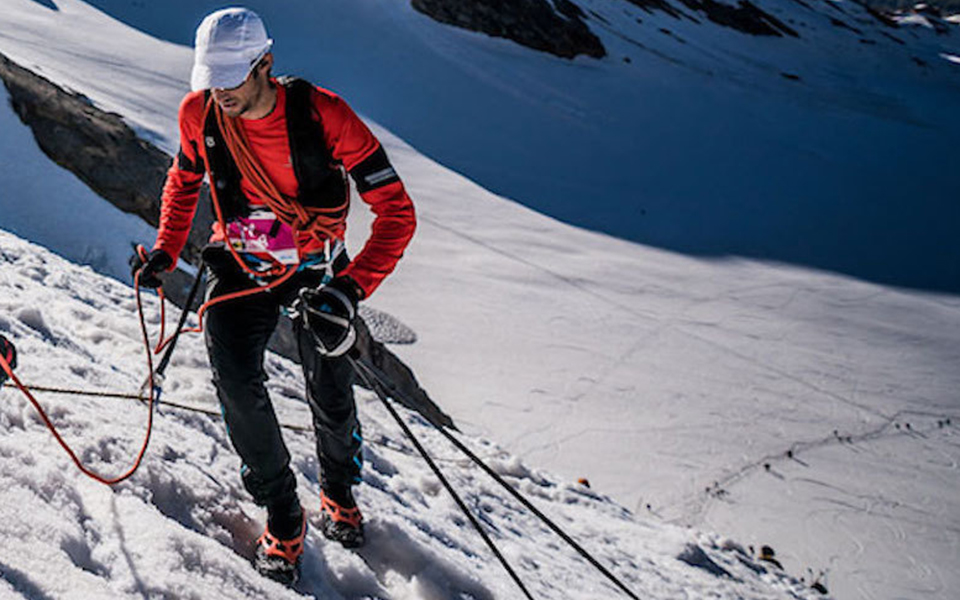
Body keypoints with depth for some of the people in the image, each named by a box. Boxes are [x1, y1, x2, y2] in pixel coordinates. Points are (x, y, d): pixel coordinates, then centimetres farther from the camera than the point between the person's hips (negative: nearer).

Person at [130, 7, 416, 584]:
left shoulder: (323, 114, -26)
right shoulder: (199, 114, -14)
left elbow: (397, 210, -27)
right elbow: (184, 179, 10)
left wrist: (351, 288, -38)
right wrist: (165, 251, -2)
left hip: (314, 270, -2)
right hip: (240, 268, 2)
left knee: (331, 395, 1)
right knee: (237, 384, -17)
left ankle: (339, 488, 36)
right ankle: (282, 516, 5)